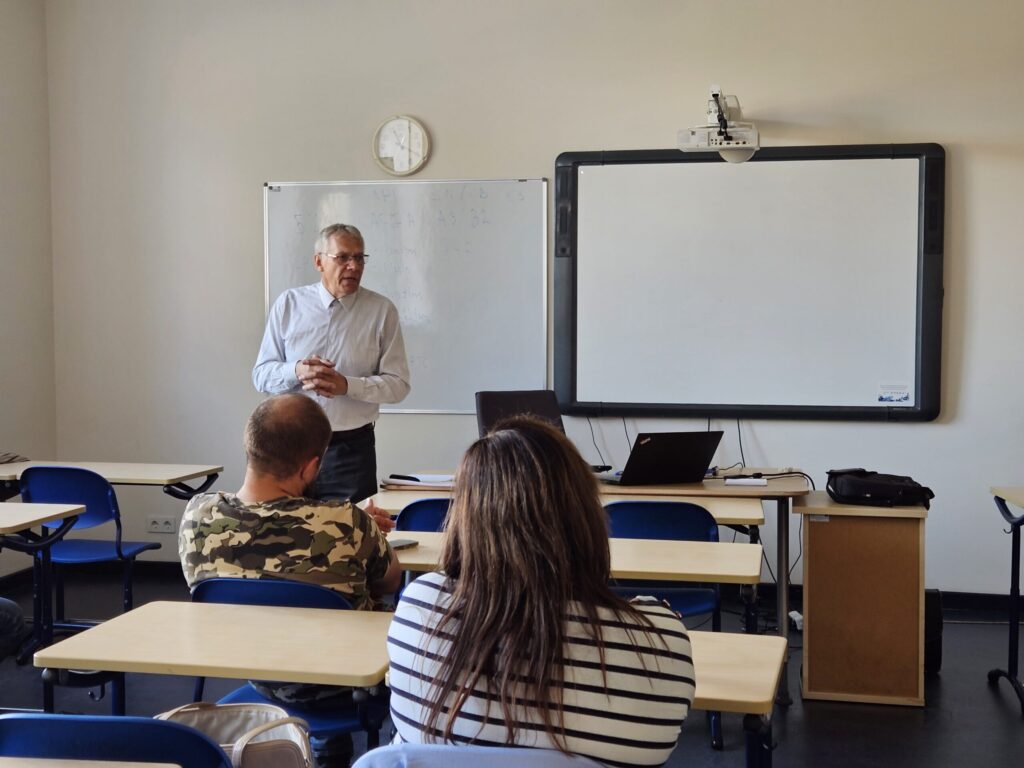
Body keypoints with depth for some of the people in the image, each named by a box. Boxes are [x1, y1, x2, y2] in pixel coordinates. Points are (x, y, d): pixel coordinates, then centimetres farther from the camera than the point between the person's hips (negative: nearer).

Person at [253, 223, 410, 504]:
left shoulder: (381, 310, 0)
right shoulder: (289, 303, 4)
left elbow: (398, 383, -3)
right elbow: (261, 375, 4)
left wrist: (347, 385, -17)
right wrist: (296, 372, -16)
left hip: (352, 447, -1)